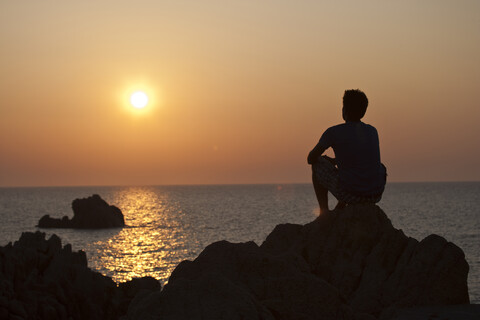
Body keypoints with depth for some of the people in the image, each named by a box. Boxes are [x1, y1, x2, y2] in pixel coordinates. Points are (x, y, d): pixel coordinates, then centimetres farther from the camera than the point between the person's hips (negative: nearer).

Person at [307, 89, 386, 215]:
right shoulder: (372, 131, 10)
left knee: (317, 166, 19)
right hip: (376, 196, 5)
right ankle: (339, 209, 40)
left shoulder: (333, 132, -6)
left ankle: (324, 210, 17)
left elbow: (311, 159, 4)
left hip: (349, 194, -5)